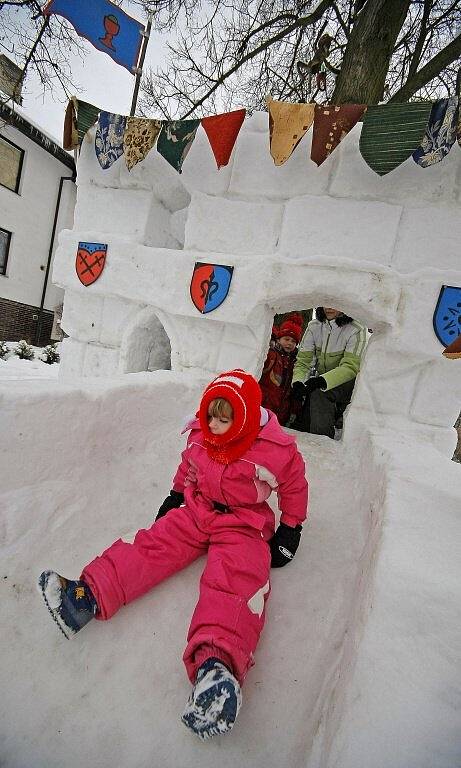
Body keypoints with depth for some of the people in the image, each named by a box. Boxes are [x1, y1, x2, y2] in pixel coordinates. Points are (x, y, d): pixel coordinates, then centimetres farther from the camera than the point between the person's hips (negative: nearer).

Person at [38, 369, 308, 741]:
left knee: (236, 580, -28)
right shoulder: (200, 435, -4)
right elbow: (188, 467, 16)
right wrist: (175, 497, 19)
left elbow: (295, 486, -1)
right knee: (155, 543, -13)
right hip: (196, 511, 5)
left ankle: (215, 663, -47)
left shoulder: (277, 450, -17)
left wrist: (290, 530, 2)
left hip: (243, 523, -4)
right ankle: (90, 594, -20)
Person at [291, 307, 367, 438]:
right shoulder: (314, 326, 0)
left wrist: (322, 380, -38)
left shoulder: (356, 330, -13)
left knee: (318, 392, -35)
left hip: (347, 383, -4)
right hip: (320, 383, 4)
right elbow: (303, 360, -5)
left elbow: (350, 367, -22)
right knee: (299, 427, -11)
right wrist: (298, 382, -25)